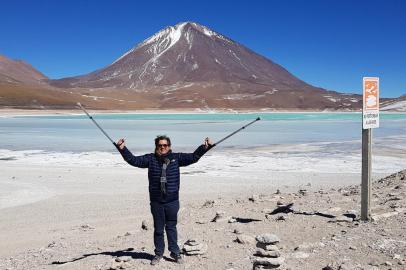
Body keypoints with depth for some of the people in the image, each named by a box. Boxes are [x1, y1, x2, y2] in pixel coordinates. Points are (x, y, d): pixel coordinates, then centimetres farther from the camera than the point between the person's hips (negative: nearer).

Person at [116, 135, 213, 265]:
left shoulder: (176, 158, 2)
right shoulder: (150, 159, 1)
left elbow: (193, 157, -1)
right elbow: (133, 160, -1)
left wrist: (205, 147, -14)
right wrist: (122, 149, -13)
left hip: (172, 200, 0)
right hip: (156, 201, 1)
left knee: (171, 227, 10)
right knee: (158, 228, 11)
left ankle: (175, 252, 23)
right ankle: (158, 253, 25)